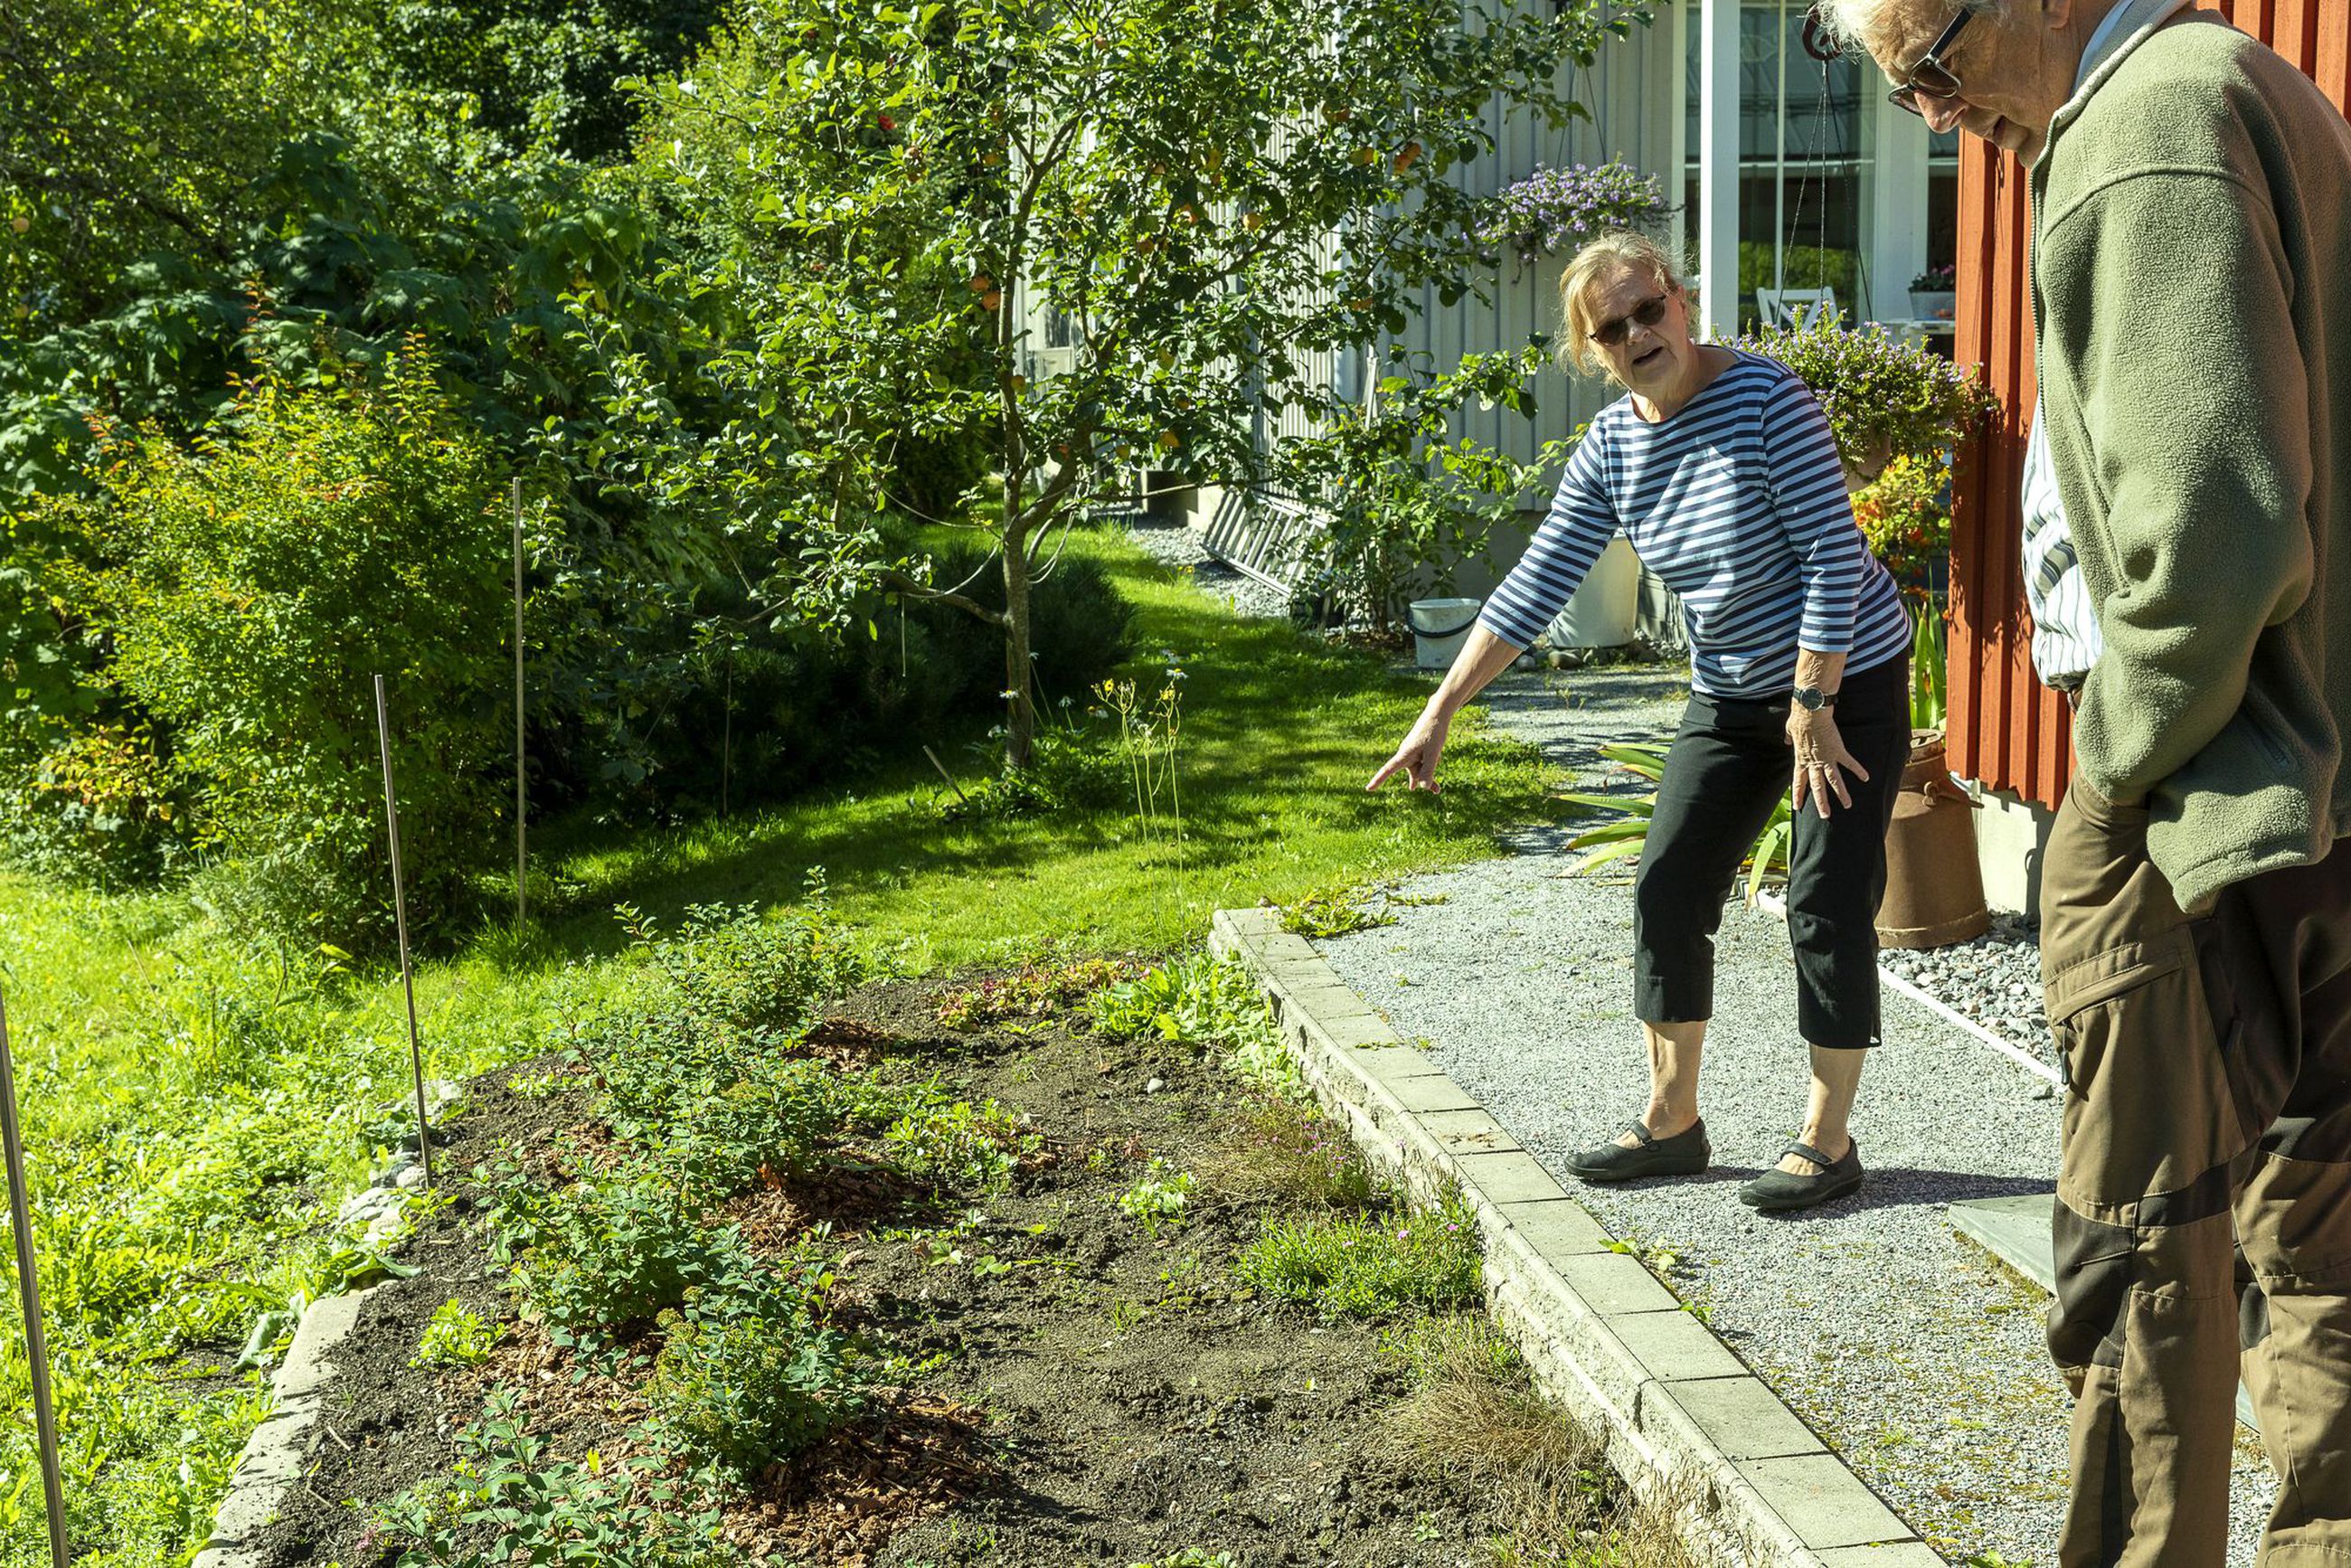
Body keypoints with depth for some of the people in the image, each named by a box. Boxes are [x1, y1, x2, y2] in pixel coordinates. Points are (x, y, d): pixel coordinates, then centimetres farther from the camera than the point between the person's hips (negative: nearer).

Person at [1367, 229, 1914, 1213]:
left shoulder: (1765, 397, -18)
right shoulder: (1609, 449, -1)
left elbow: (1834, 558, -20)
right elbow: (1534, 588, -2)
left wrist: (1813, 707, -21)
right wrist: (1440, 711, -6)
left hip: (1847, 677, -6)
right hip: (1730, 694, 6)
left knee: (1827, 908, -5)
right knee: (1669, 893, 4)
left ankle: (1829, 1140, 8)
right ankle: (1671, 1124, 17)